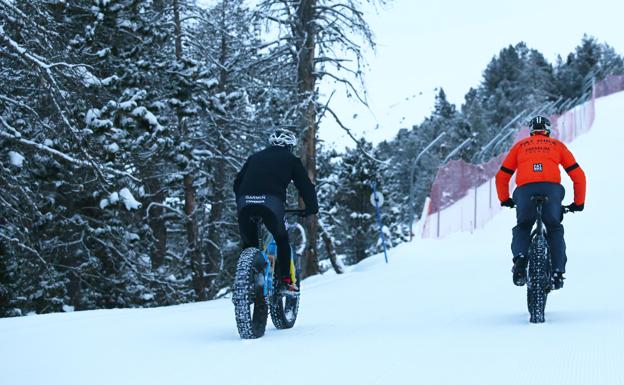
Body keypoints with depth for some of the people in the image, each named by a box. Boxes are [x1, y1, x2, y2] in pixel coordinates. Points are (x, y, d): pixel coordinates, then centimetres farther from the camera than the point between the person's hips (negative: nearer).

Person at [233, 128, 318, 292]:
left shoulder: (255, 157, 30)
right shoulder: (291, 160, 21)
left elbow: (238, 182, 33)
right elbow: (306, 186, 20)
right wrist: (312, 208, 33)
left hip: (245, 202, 3)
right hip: (270, 202, -3)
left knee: (249, 243, 21)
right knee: (282, 239, 20)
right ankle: (285, 279, 12)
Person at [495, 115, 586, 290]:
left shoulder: (520, 145, 29)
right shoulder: (557, 145, 28)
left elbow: (501, 177, 26)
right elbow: (579, 175, 23)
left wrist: (504, 199, 41)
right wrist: (579, 203, 33)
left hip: (525, 189, 0)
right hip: (552, 189, 0)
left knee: (522, 228, 22)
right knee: (555, 229, 21)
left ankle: (520, 258, -6)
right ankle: (557, 272, 7)